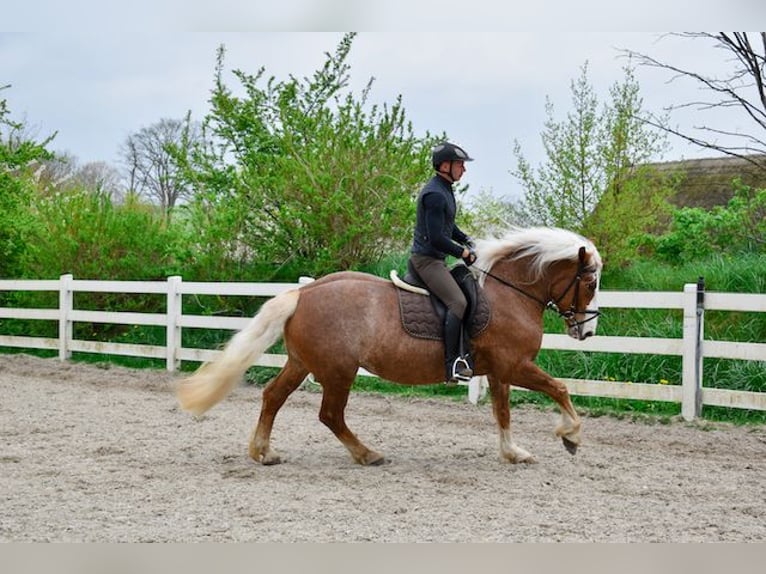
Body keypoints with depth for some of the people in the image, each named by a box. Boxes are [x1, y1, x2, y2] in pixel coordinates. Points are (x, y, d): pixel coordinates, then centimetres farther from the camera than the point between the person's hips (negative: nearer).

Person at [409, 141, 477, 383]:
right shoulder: (435, 194, -19)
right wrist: (462, 253, -12)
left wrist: (468, 242, 13)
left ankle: (465, 352, 18)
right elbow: (436, 238, -23)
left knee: (471, 291, 15)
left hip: (436, 259, 11)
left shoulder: (445, 190, 15)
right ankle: (452, 363, -24)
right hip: (426, 259, -11)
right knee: (458, 302, -23)